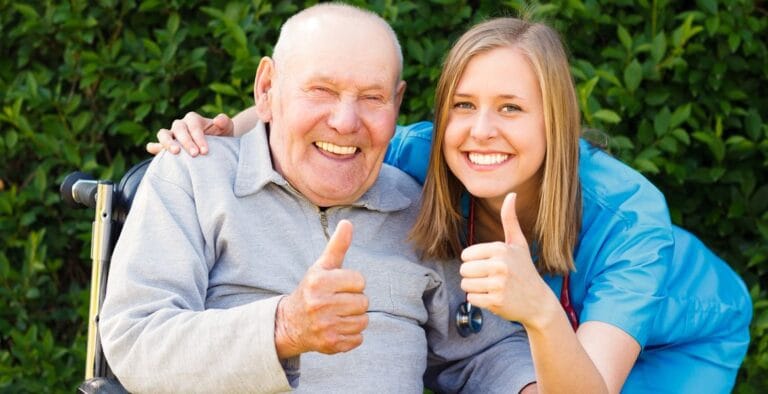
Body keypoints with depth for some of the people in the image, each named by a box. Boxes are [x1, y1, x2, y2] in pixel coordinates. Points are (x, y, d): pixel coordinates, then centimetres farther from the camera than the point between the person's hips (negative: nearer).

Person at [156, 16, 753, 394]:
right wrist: (223, 132, -34)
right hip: (544, 336, 4)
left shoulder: (627, 215, -40)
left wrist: (541, 312, -68)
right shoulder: (426, 160, -29)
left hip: (677, 341, -3)